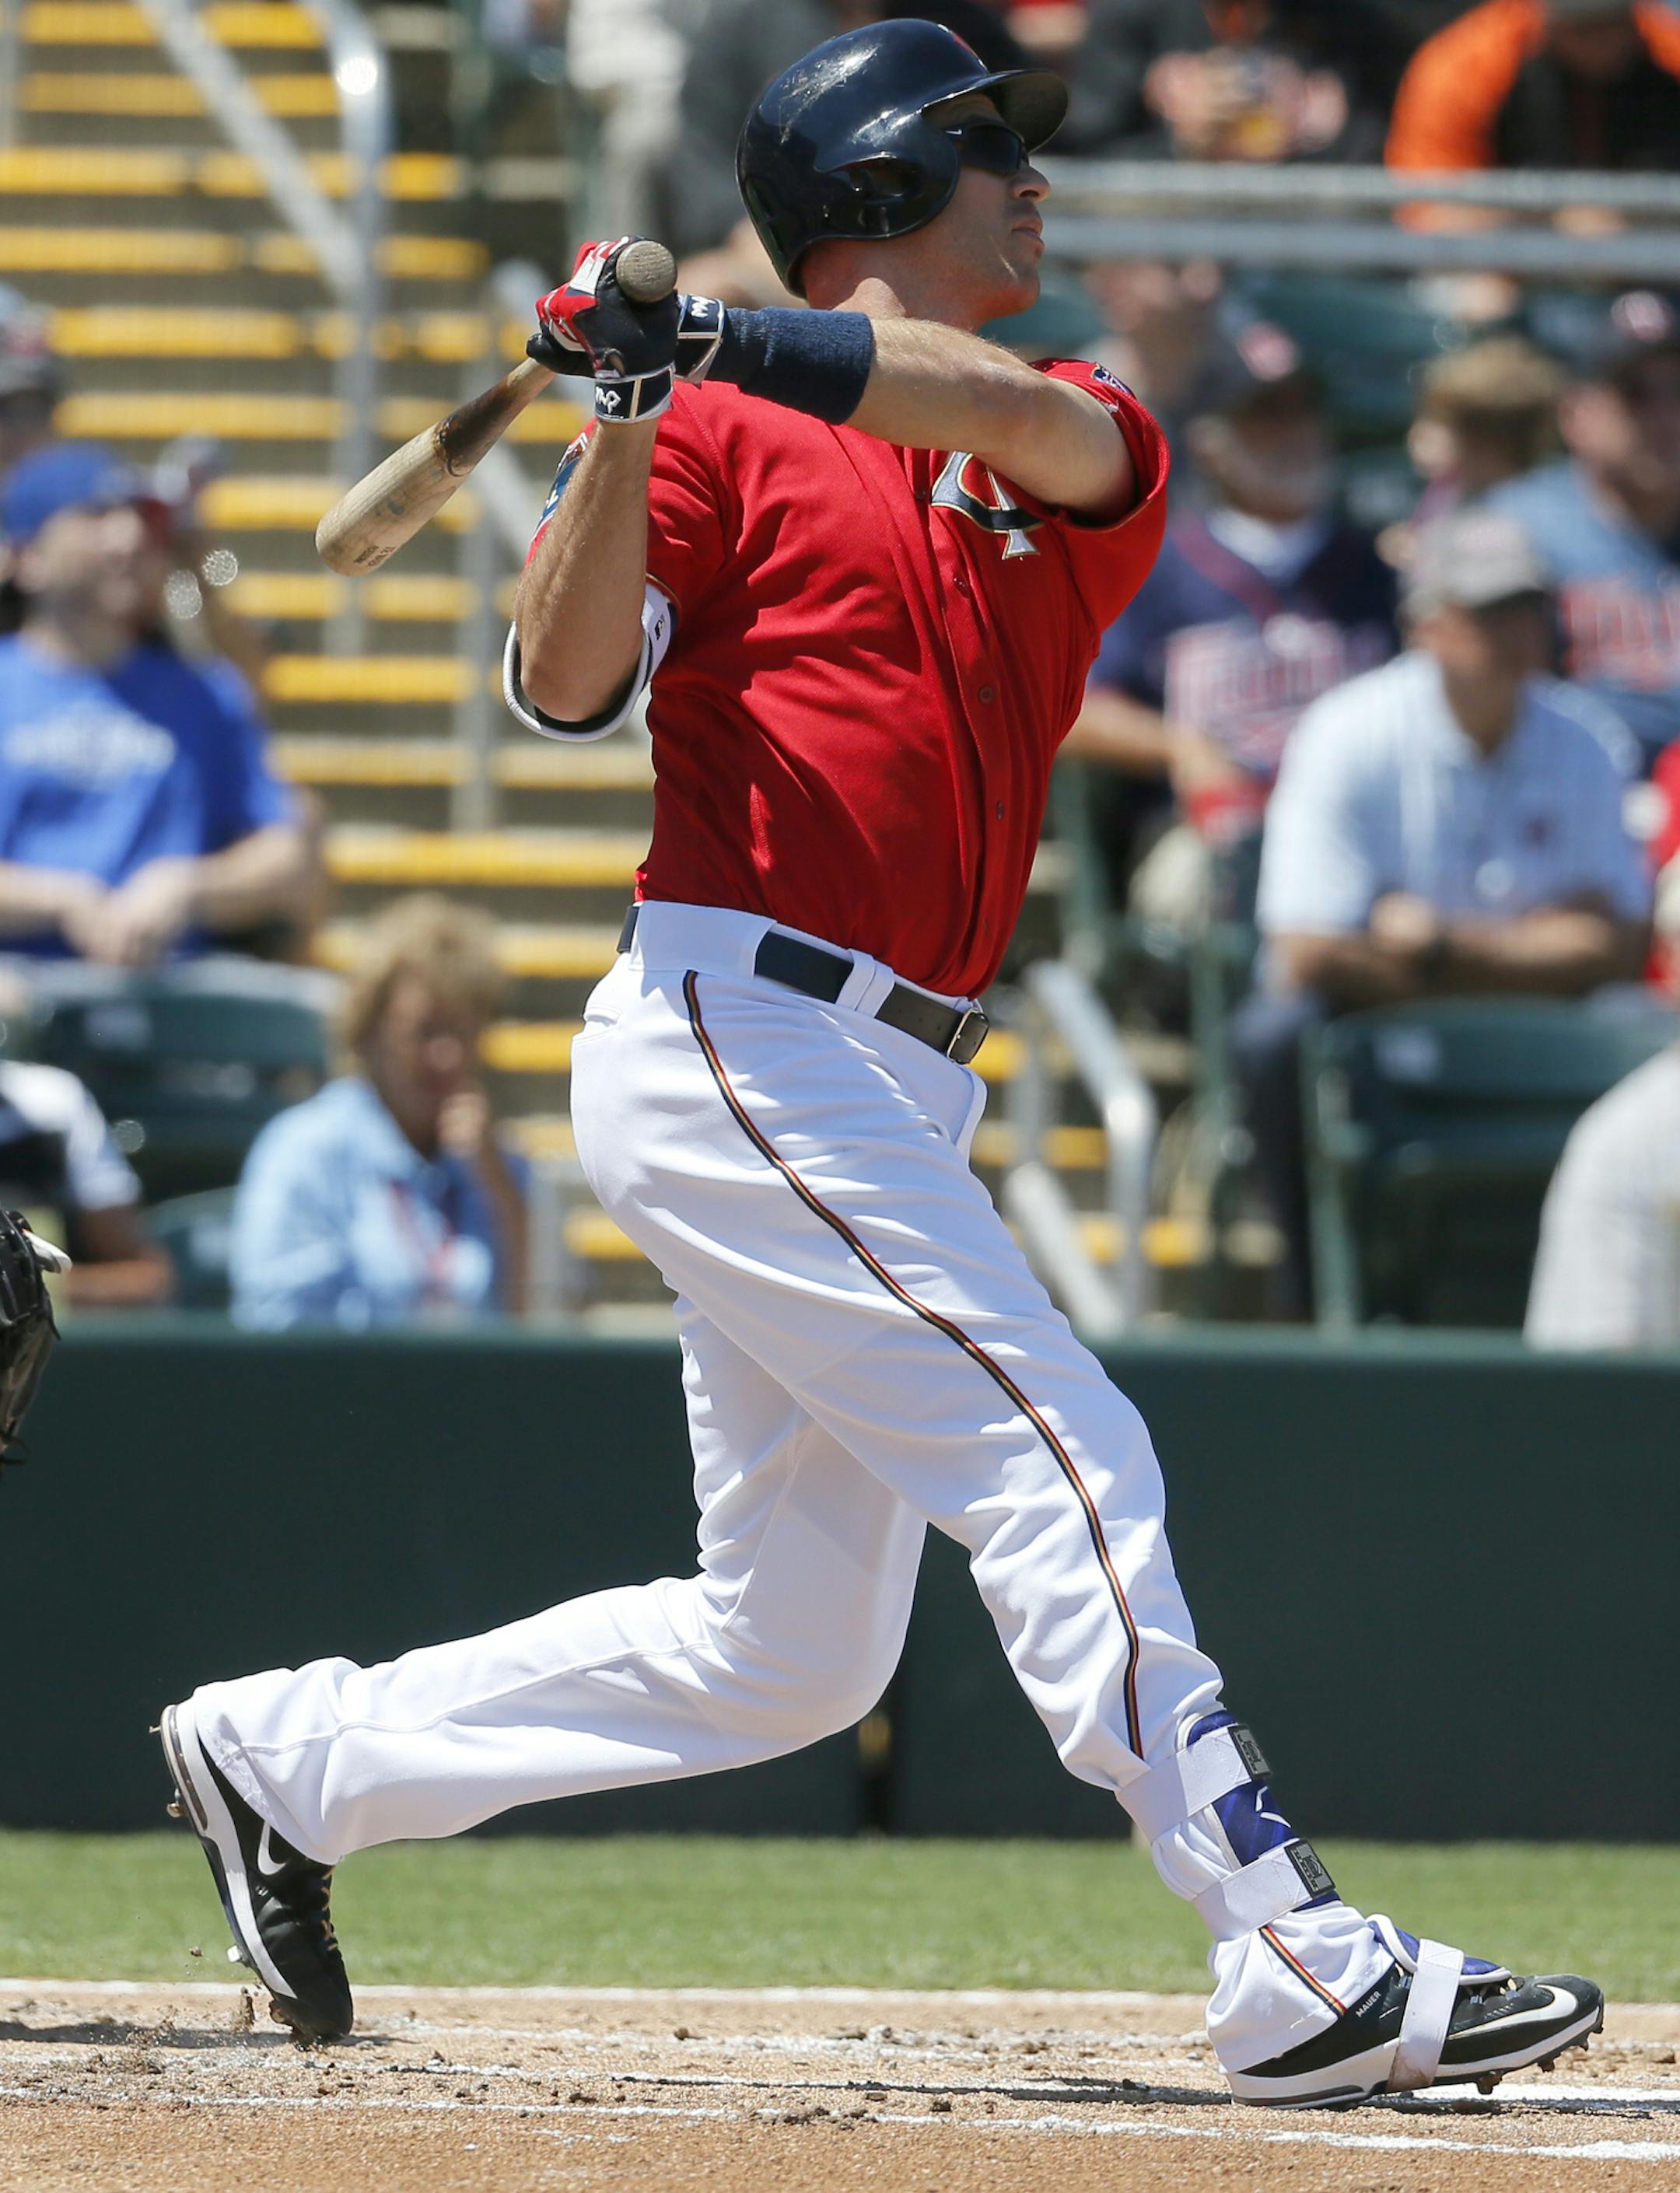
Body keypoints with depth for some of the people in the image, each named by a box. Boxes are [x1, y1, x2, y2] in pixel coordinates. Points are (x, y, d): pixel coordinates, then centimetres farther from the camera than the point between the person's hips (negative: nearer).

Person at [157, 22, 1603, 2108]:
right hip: (734, 1027, -8)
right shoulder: (732, 437, 1)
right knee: (1061, 1462, -14)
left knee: (787, 1651, 11)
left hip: (885, 1098, 8)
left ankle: (289, 1758, 22)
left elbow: (1031, 421, -11)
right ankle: (1304, 1978, -17)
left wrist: (736, 349, -24)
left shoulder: (1083, 447, 14)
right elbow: (564, 683, -9)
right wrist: (633, 418, -21)